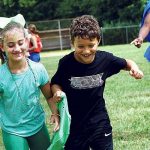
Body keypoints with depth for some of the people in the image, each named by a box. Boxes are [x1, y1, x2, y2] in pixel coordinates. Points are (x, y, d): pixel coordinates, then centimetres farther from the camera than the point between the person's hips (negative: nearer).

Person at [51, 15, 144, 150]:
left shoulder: (105, 59, -11)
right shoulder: (66, 63, -15)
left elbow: (125, 63, 8)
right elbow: (55, 83, 1)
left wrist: (134, 68, -13)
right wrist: (57, 92, -20)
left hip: (100, 123, 1)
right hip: (73, 125, -1)